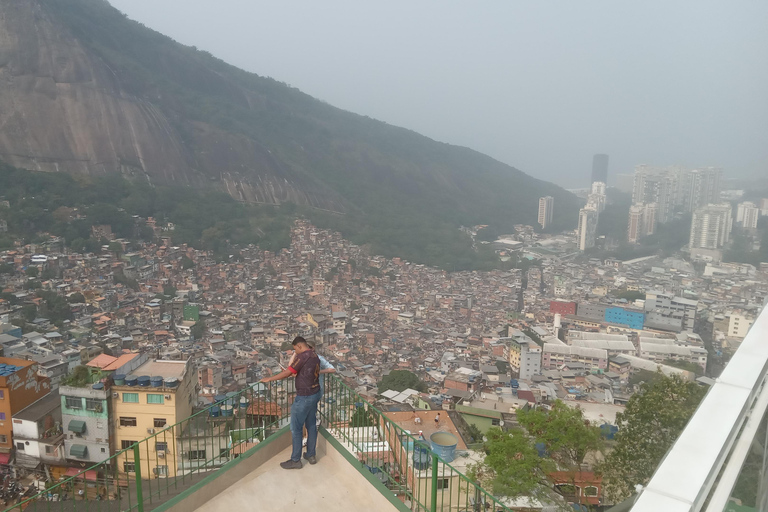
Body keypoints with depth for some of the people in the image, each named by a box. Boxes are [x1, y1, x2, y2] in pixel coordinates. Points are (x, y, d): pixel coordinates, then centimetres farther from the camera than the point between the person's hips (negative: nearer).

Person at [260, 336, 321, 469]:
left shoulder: (303, 356, -19)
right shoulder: (315, 356, 8)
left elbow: (287, 373, -17)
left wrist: (269, 379, -7)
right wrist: (295, 374, 31)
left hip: (304, 397, -9)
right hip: (315, 394, 9)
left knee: (296, 429, 1)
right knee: (311, 425, 16)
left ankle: (295, 460, 8)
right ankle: (311, 455, 24)